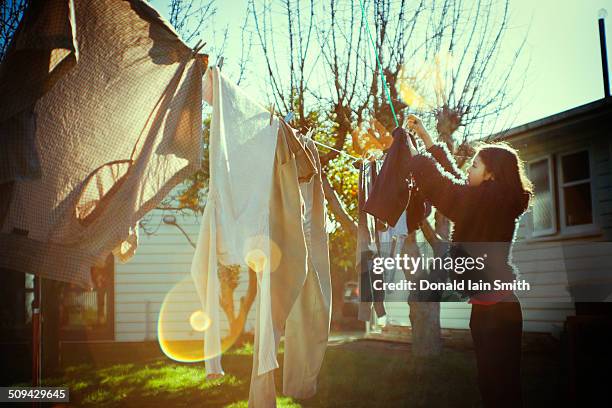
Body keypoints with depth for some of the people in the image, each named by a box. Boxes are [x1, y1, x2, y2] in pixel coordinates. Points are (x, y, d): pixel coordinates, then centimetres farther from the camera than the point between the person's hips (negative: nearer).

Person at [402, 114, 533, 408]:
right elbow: (451, 174, 21)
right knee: (495, 380, 15)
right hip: (491, 304, 10)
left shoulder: (488, 200, -14)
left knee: (497, 384, -4)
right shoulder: (492, 201, 12)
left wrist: (407, 144, 3)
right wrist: (424, 135, 25)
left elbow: (437, 182, -12)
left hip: (493, 306, -10)